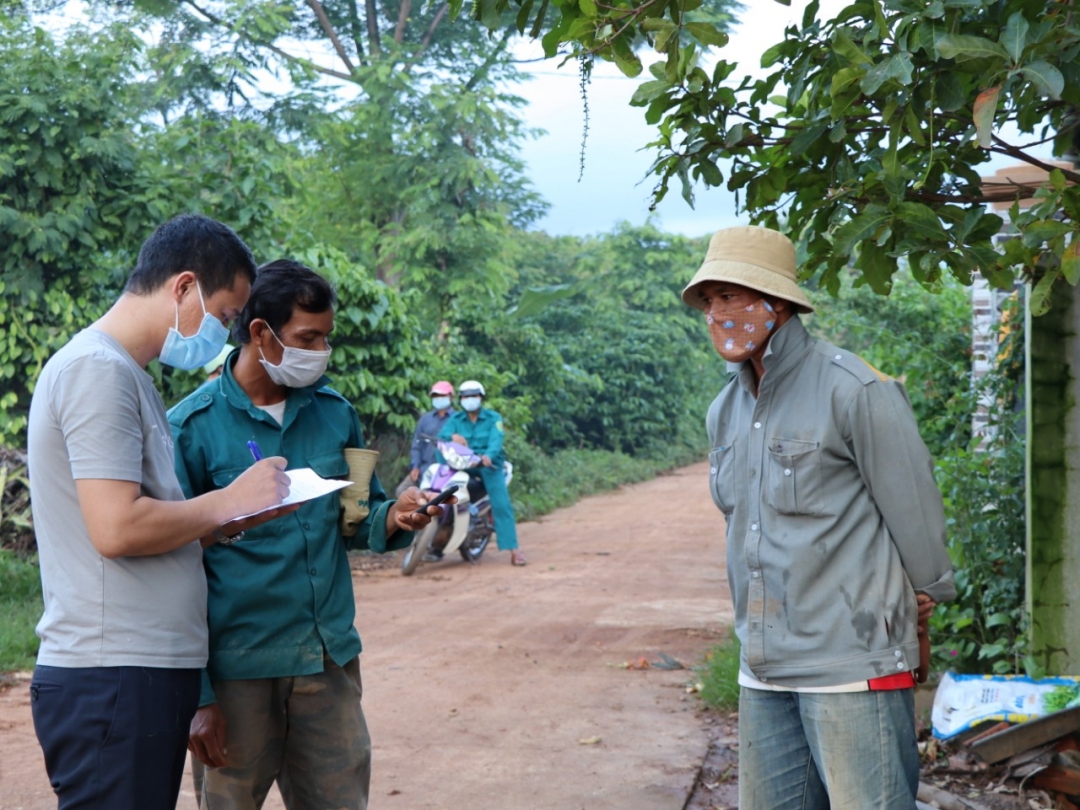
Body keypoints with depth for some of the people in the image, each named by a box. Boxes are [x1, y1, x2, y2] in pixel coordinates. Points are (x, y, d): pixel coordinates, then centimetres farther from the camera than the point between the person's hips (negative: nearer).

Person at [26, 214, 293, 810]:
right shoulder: (98, 369, -12)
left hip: (150, 671, 10)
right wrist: (229, 501, -9)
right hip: (112, 681, -10)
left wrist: (226, 524, 6)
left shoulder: (124, 374, 18)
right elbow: (116, 528, -21)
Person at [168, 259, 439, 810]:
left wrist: (390, 520, -10)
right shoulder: (193, 428, -8)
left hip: (332, 661, 4)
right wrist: (195, 696, -9)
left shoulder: (335, 413, 6)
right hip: (238, 671, -4)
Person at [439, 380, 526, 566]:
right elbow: (443, 435, -6)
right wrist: (452, 436, -31)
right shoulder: (455, 419, 12)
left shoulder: (493, 418, 5)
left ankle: (513, 549, -24)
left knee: (501, 504, -19)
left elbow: (496, 440, -12)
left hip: (489, 464, -3)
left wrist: (488, 455, -34)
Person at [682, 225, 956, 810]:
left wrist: (926, 593, 6)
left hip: (853, 665, -7)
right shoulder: (725, 411, 13)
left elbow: (913, 503, -5)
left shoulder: (855, 390, -11)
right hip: (762, 671, 8)